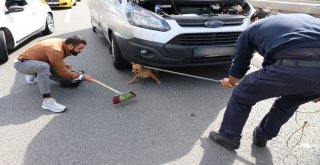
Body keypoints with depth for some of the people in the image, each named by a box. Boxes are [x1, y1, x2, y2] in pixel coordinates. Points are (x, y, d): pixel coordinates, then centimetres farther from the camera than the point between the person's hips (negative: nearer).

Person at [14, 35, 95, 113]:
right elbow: (62, 72, -25)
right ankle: (47, 101, -43)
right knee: (44, 67, -38)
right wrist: (82, 77, -19)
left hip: (35, 62, 9)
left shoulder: (62, 43, -6)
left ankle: (33, 75, 18)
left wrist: (63, 65, -8)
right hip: (22, 63, -9)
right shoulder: (56, 51, -32)